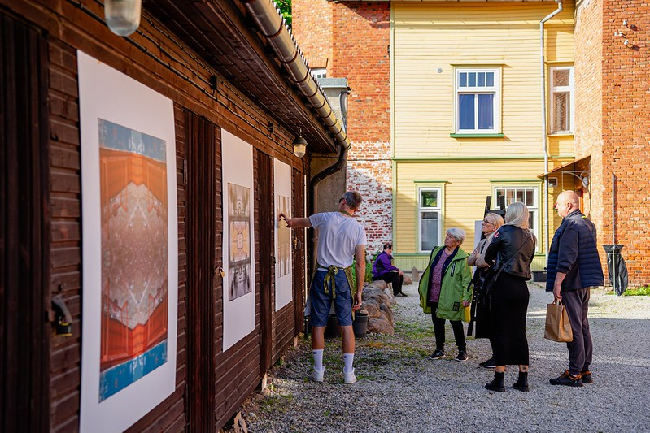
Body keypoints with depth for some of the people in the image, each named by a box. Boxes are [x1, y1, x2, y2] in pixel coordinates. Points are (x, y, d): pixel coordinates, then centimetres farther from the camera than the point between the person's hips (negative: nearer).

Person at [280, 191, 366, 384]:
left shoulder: (326, 218, -1)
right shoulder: (358, 229, -1)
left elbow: (301, 222, 18)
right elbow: (360, 263, -4)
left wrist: (289, 220, 41)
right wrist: (359, 291, 2)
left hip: (322, 276, 0)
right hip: (343, 277, 1)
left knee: (318, 324, 7)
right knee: (346, 325, 5)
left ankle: (318, 371, 12)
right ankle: (348, 373, 6)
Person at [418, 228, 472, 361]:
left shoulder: (462, 258, -8)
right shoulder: (437, 252, 11)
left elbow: (466, 279, -9)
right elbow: (429, 271, 18)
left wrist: (466, 297, -15)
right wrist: (422, 289, 19)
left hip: (451, 298, -6)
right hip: (434, 296, 6)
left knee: (456, 324, 3)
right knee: (437, 323, 12)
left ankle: (462, 350, 16)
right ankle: (439, 349, 25)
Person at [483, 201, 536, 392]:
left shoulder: (504, 231, -7)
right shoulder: (531, 237, 9)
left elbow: (489, 255, 3)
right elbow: (528, 259, 15)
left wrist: (491, 262, 25)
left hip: (503, 285, -5)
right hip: (522, 287, 6)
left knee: (500, 331, 0)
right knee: (519, 331, 11)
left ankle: (499, 379, 2)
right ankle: (523, 379, 14)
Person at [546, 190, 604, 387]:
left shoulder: (570, 225, -15)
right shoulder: (587, 223, 16)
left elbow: (566, 258, -22)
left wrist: (557, 283, -21)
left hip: (571, 284, -10)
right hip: (585, 284, 10)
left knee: (573, 328, -7)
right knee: (583, 326, 14)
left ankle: (574, 374, -3)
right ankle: (585, 370, 20)